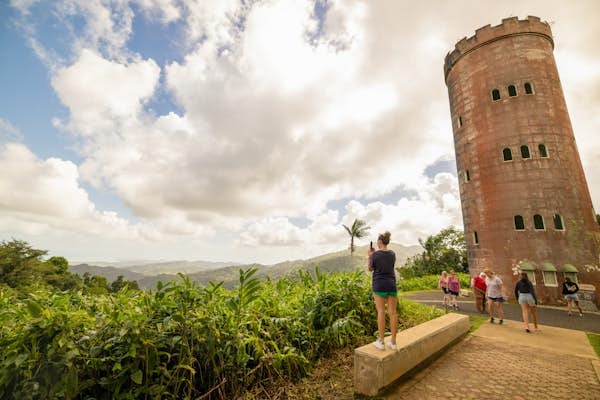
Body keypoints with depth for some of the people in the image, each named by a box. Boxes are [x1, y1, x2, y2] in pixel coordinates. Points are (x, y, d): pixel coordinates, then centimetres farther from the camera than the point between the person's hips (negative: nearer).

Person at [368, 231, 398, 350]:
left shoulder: (375, 255, -10)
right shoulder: (393, 254, 6)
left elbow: (370, 269, 3)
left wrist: (370, 255, 9)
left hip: (379, 285, -4)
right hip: (392, 285, 5)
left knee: (381, 312, -2)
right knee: (393, 312, 4)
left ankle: (381, 342, 1)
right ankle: (393, 342, 9)